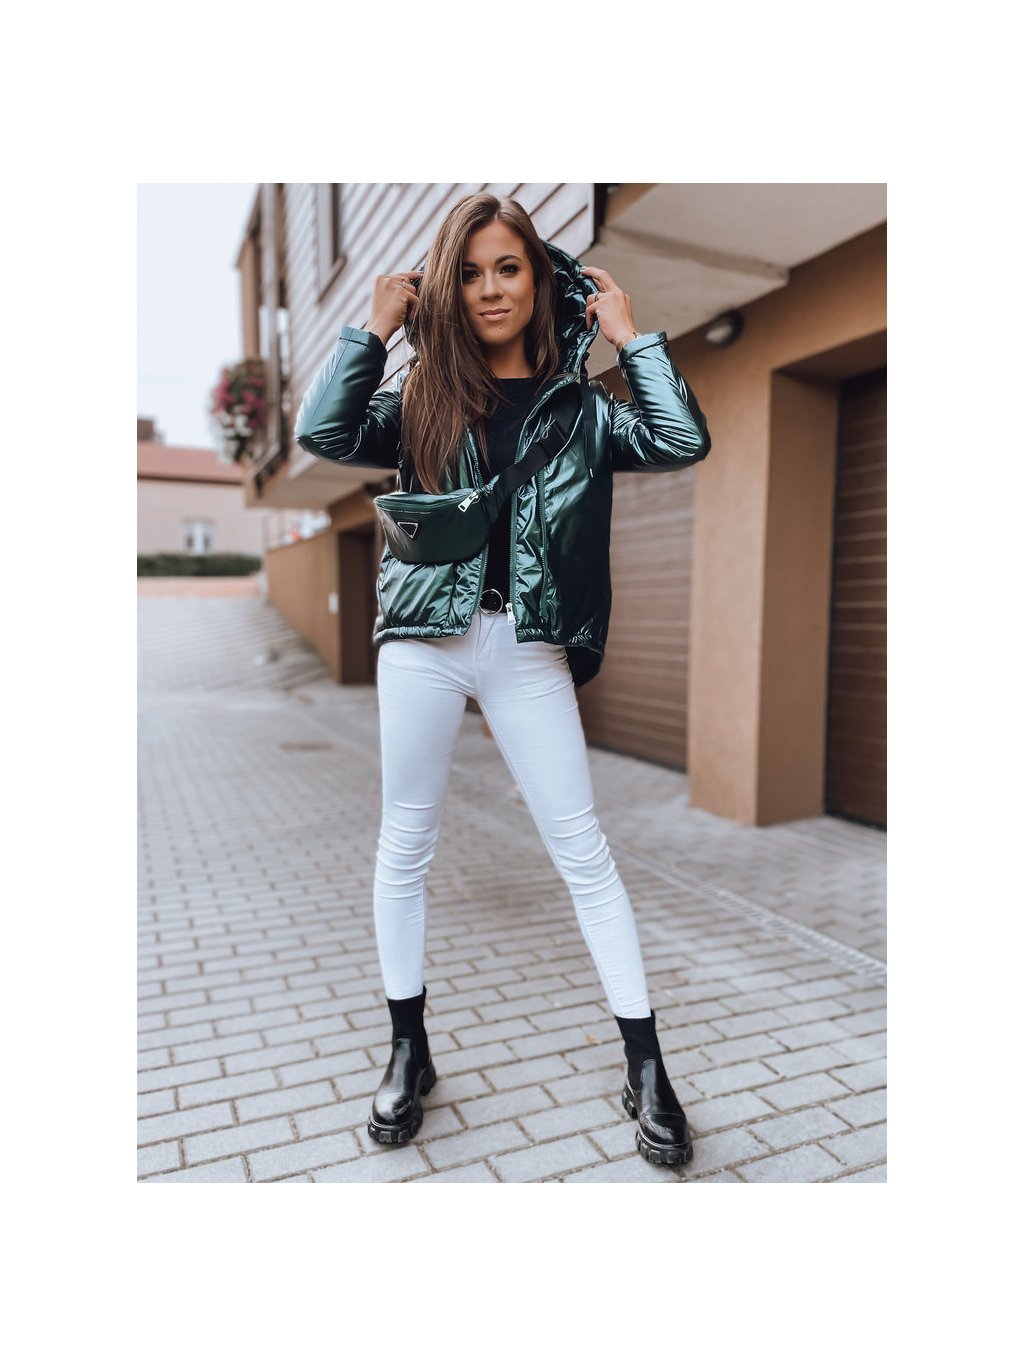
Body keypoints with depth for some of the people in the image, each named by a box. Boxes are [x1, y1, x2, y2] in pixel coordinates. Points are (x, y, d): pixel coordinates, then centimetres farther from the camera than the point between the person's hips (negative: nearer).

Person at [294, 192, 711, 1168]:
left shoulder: (578, 402, 9)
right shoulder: (422, 397, 10)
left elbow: (681, 443, -5)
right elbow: (323, 433, -4)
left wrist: (629, 335, 1)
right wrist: (374, 328, 0)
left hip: (530, 648, -1)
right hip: (422, 638, 2)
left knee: (581, 848, 1)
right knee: (406, 843, 8)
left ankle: (645, 1066, 14)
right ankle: (409, 1049, 27)